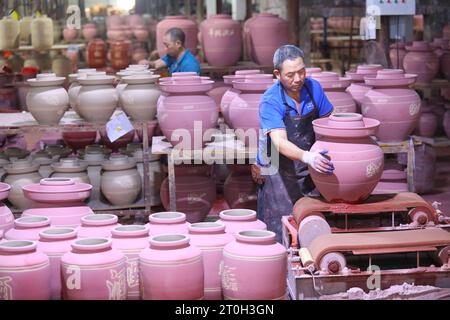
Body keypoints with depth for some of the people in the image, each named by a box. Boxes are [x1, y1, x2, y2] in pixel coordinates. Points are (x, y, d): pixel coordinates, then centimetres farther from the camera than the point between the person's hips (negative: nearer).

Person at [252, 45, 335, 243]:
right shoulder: (270, 101, -17)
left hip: (309, 173, 4)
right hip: (278, 173, -4)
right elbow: (280, 142, -29)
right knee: (281, 237, -5)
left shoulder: (313, 88, -2)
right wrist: (307, 156, -47)